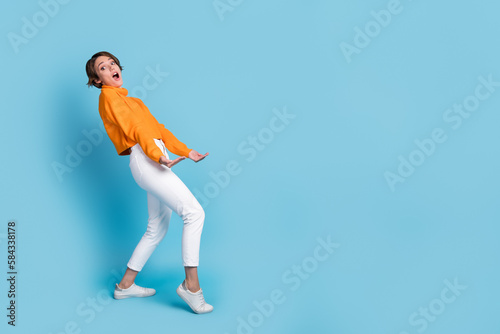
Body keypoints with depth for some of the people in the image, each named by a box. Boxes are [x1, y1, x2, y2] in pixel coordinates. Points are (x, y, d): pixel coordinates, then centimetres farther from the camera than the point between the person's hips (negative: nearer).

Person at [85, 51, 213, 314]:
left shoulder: (133, 100, 30)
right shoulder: (109, 97, 3)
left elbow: (158, 128, 24)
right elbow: (133, 128, -11)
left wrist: (186, 151, 15)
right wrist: (158, 155, -23)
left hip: (155, 160, 9)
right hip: (144, 160, -9)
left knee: (157, 229, 14)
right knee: (194, 212, -18)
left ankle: (126, 285, 24)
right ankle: (191, 284, -16)